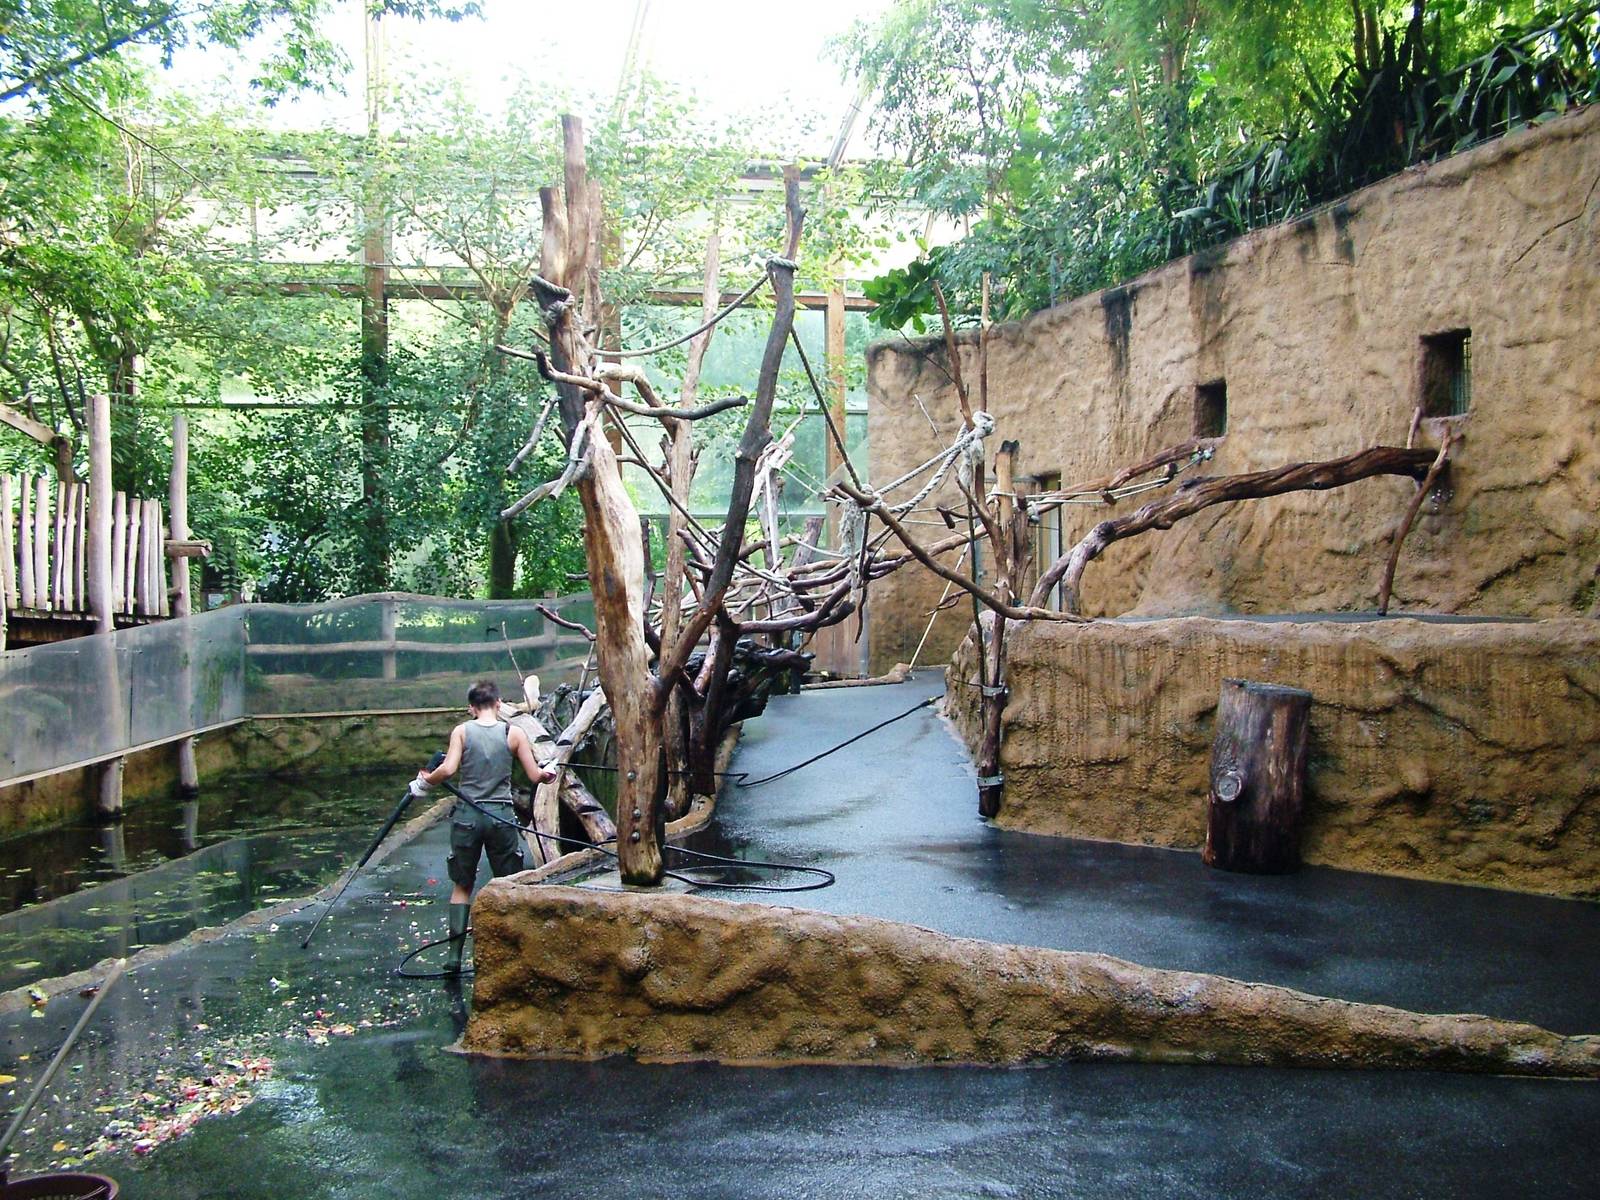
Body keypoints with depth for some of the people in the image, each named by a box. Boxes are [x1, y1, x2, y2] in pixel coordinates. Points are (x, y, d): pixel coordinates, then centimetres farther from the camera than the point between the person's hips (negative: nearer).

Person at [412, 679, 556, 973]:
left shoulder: (461, 731, -1)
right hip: (502, 816, 0)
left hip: (467, 816, 1)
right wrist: (549, 772, 19)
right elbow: (535, 776, -2)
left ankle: (455, 955, 8)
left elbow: (448, 769, -14)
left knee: (461, 886, 13)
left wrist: (425, 781, 3)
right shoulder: (514, 733, -1)